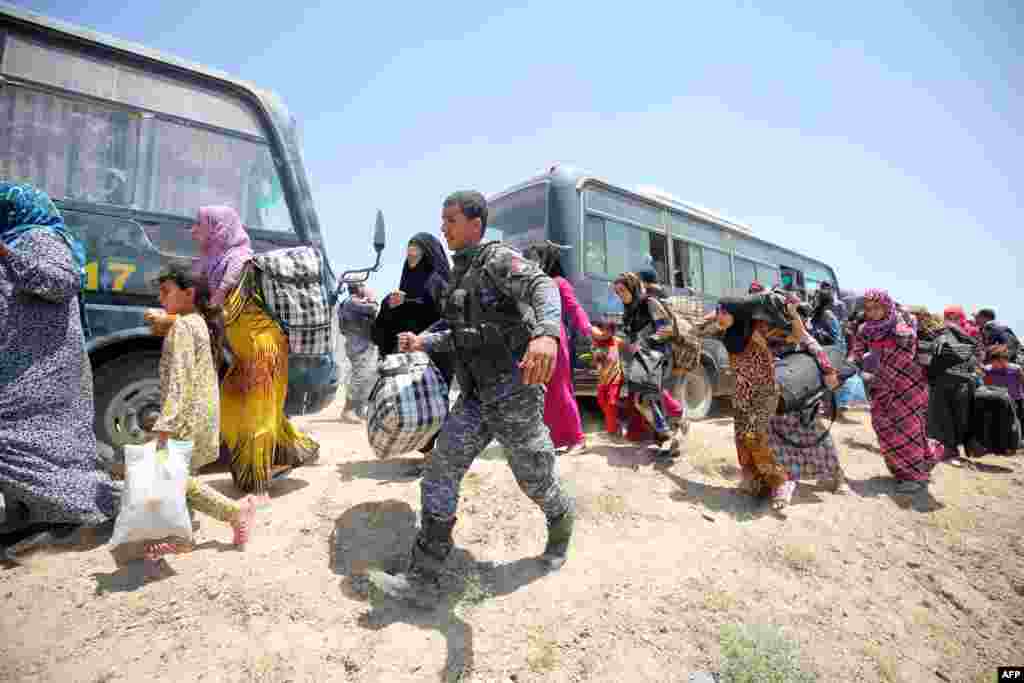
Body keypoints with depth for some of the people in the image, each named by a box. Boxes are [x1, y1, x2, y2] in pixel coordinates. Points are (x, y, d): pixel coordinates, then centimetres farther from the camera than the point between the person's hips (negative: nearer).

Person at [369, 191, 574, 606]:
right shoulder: (460, 275, 15)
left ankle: (562, 525, 44)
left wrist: (545, 333, -52)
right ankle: (423, 580, 7)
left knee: (535, 479, 11)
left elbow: (542, 286, -31)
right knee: (440, 474, -1)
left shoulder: (498, 259, -10)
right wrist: (422, 342, 4)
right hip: (476, 397, 7)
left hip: (514, 393, -7)